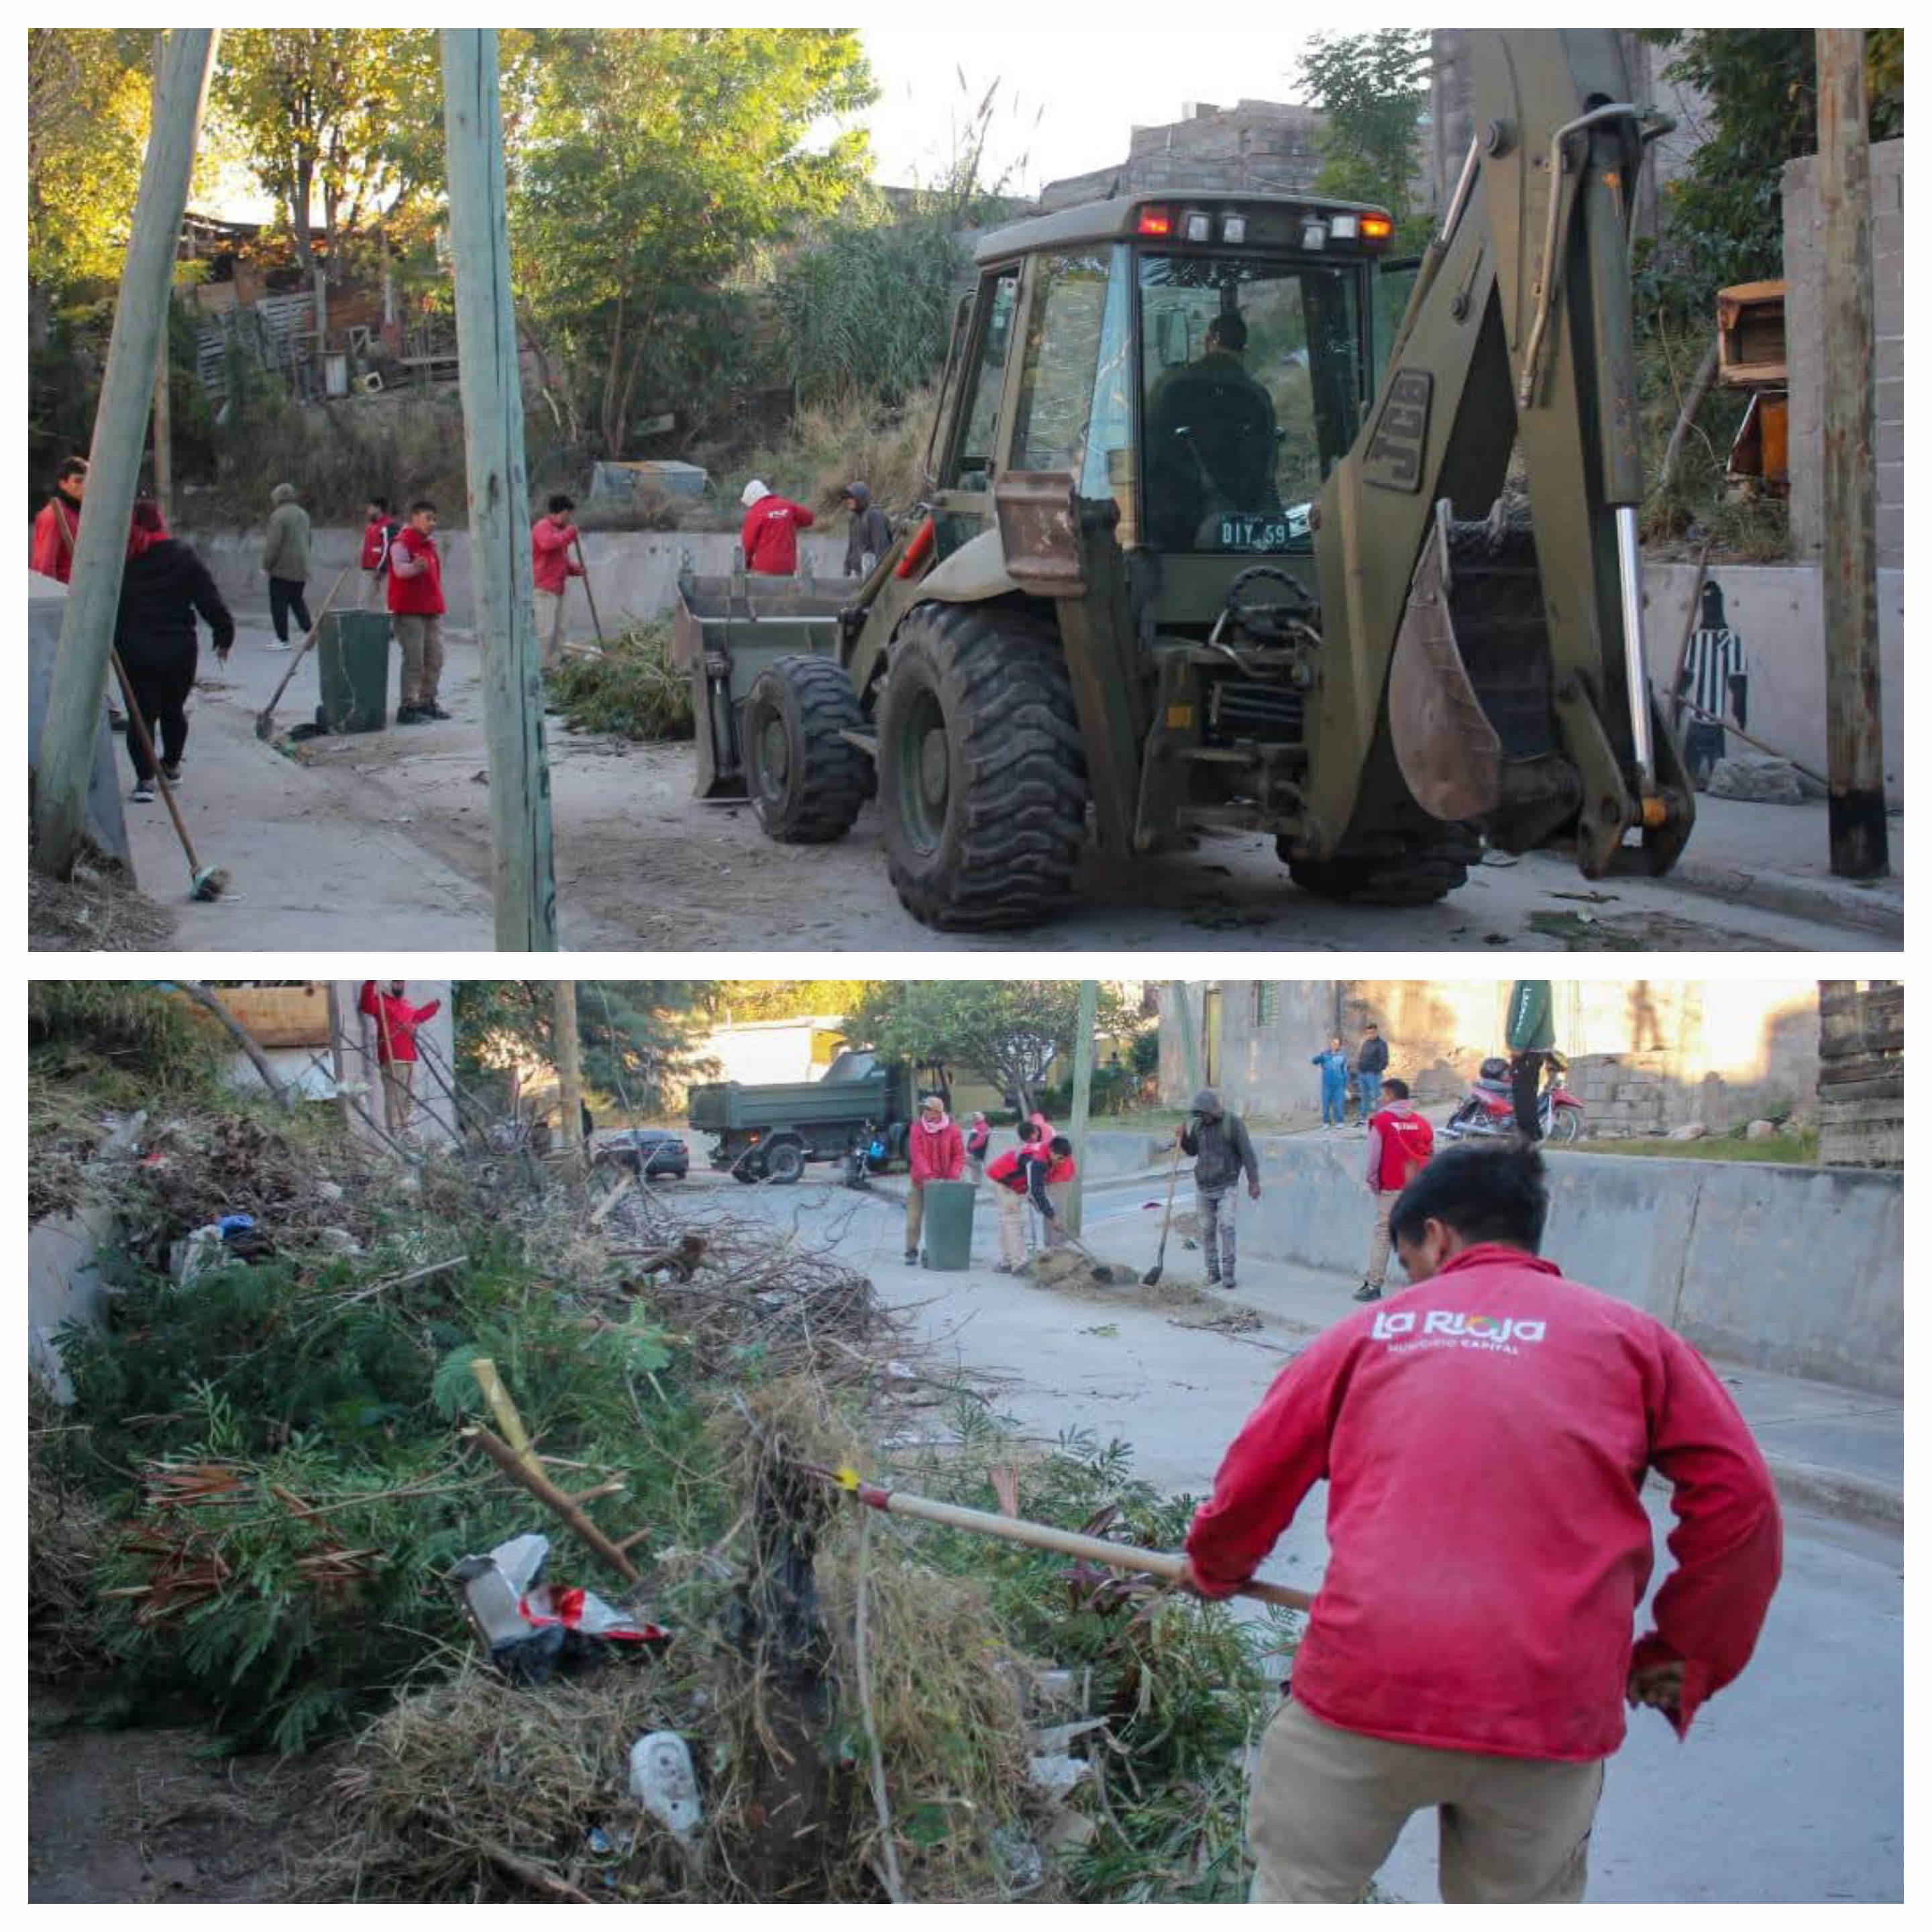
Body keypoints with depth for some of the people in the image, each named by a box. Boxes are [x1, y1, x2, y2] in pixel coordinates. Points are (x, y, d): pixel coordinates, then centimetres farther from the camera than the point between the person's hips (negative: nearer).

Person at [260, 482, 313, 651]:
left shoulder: (278, 516, -14)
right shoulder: (303, 514, 12)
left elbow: (273, 545, -17)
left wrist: (266, 565, -8)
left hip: (282, 569, -8)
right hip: (301, 569, 8)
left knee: (279, 605, -2)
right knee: (297, 601, 18)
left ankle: (283, 640, -2)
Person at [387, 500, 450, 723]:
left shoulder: (430, 544, 17)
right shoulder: (402, 543, -10)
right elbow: (399, 568, -27)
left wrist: (439, 607, 24)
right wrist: (415, 567, -48)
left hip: (432, 611, 9)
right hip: (409, 612, -9)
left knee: (435, 658, 12)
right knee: (414, 660, -11)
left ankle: (427, 702, 22)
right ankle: (408, 707, -9)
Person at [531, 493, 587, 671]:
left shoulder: (559, 530, 24)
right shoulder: (542, 527, -8)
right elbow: (548, 543, -32)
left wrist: (576, 569, 13)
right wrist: (570, 533, -21)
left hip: (557, 589, 10)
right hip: (543, 588, -10)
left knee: (558, 630, 14)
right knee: (545, 630, -13)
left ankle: (554, 665, 21)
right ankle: (541, 668, -12)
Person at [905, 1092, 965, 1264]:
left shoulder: (951, 1130, -3)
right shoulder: (917, 1128, -4)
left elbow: (959, 1156, -2)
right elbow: (917, 1155, -13)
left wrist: (953, 1177, -16)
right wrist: (928, 1176, -24)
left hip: (942, 1183, 0)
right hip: (920, 1182, 0)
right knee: (914, 1219, 3)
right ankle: (912, 1250, 15)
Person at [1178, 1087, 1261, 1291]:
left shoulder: (1233, 1123, -9)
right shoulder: (1198, 1124, 3)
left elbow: (1247, 1153, -9)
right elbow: (1192, 1151, 16)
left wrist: (1254, 1182, -12)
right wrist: (1184, 1136, -4)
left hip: (1227, 1188, -4)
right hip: (1203, 1188, 4)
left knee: (1226, 1227, -14)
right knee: (1208, 1231, 5)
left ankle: (1228, 1274, -10)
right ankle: (1213, 1274, 12)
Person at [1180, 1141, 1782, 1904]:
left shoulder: (1370, 1330, 12)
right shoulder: (1629, 1335, 10)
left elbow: (1252, 1478, 17)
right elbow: (1737, 1500, 3)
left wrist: (1216, 1566, 38)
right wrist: (1686, 1659, 14)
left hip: (1364, 1683, 0)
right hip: (1551, 1713, 1)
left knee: (1296, 1894, 19)